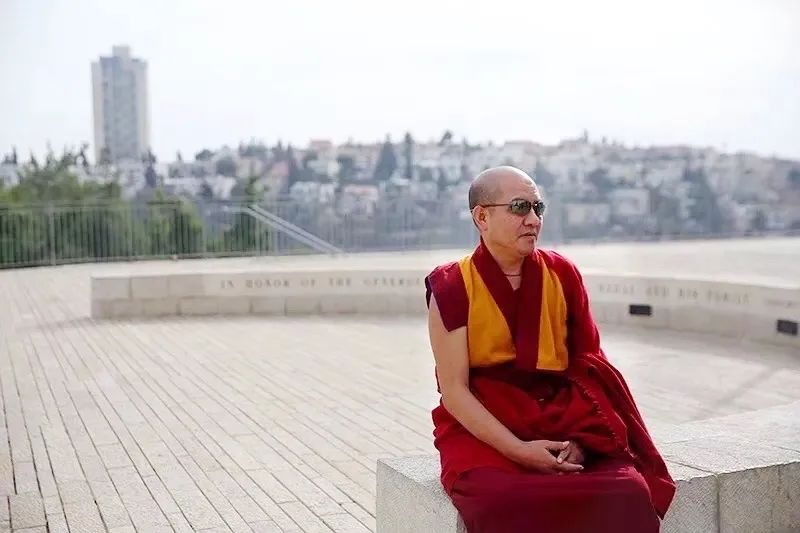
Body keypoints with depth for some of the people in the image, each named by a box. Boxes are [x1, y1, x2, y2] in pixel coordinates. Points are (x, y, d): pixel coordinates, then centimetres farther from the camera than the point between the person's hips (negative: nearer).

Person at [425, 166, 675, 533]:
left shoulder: (563, 275, 4)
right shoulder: (452, 287, -7)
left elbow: (590, 367, 5)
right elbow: (453, 390, -9)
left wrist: (579, 440, -11)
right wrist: (519, 450, -19)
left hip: (559, 422, 3)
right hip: (482, 430, -3)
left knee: (628, 494, -24)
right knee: (504, 503, -34)